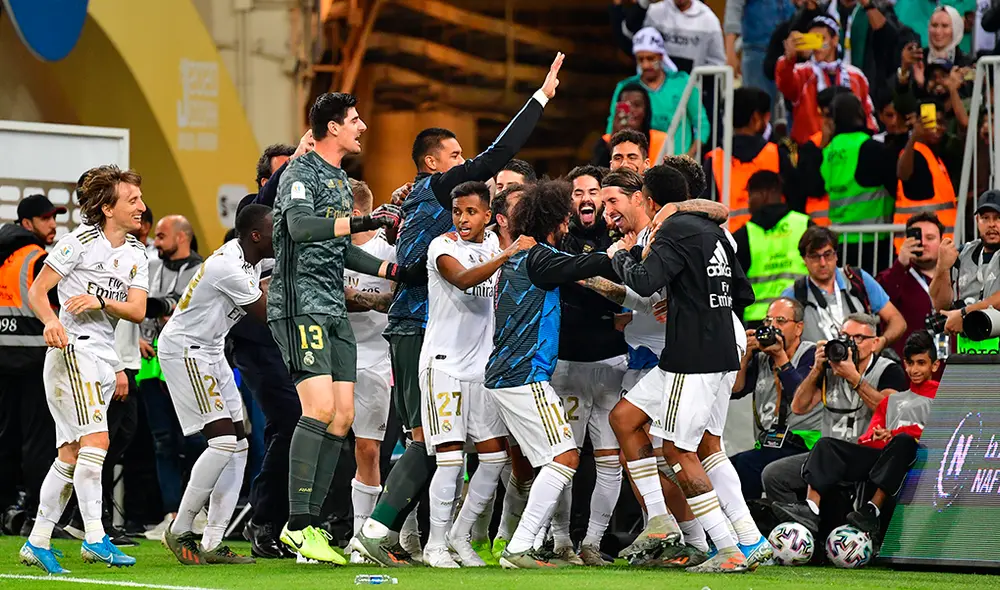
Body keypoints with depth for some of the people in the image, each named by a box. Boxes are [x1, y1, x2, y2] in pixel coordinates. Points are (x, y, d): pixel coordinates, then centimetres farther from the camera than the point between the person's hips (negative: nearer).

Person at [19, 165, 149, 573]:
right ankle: (95, 538, -20)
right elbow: (36, 292, -6)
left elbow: (137, 311, 3)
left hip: (104, 358, 7)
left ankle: (37, 542, 11)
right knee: (96, 439, -18)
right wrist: (51, 322, -25)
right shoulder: (81, 241, -5)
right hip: (73, 351, -7)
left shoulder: (136, 254, 14)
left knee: (71, 453, 6)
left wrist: (101, 301, -15)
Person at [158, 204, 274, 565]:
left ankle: (212, 543, 3)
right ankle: (180, 531, -6)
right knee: (224, 441, -17)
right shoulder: (228, 267, -25)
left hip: (211, 352, 10)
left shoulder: (249, 258, 3)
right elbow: (269, 316, -18)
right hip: (184, 349, -10)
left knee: (238, 446, 3)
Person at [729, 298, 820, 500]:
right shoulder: (761, 358, 17)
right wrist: (746, 356, -1)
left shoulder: (811, 354, 1)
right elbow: (735, 390, 8)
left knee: (743, 464, -30)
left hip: (802, 447, -6)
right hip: (766, 448, 6)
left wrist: (781, 357, -14)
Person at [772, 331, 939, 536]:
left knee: (904, 441, -40)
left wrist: (894, 434, -12)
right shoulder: (893, 399, 34)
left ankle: (872, 511, -46)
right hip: (880, 454, 6)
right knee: (827, 445, -14)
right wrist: (877, 436, -5)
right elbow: (870, 437, 21)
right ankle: (810, 509, -35)